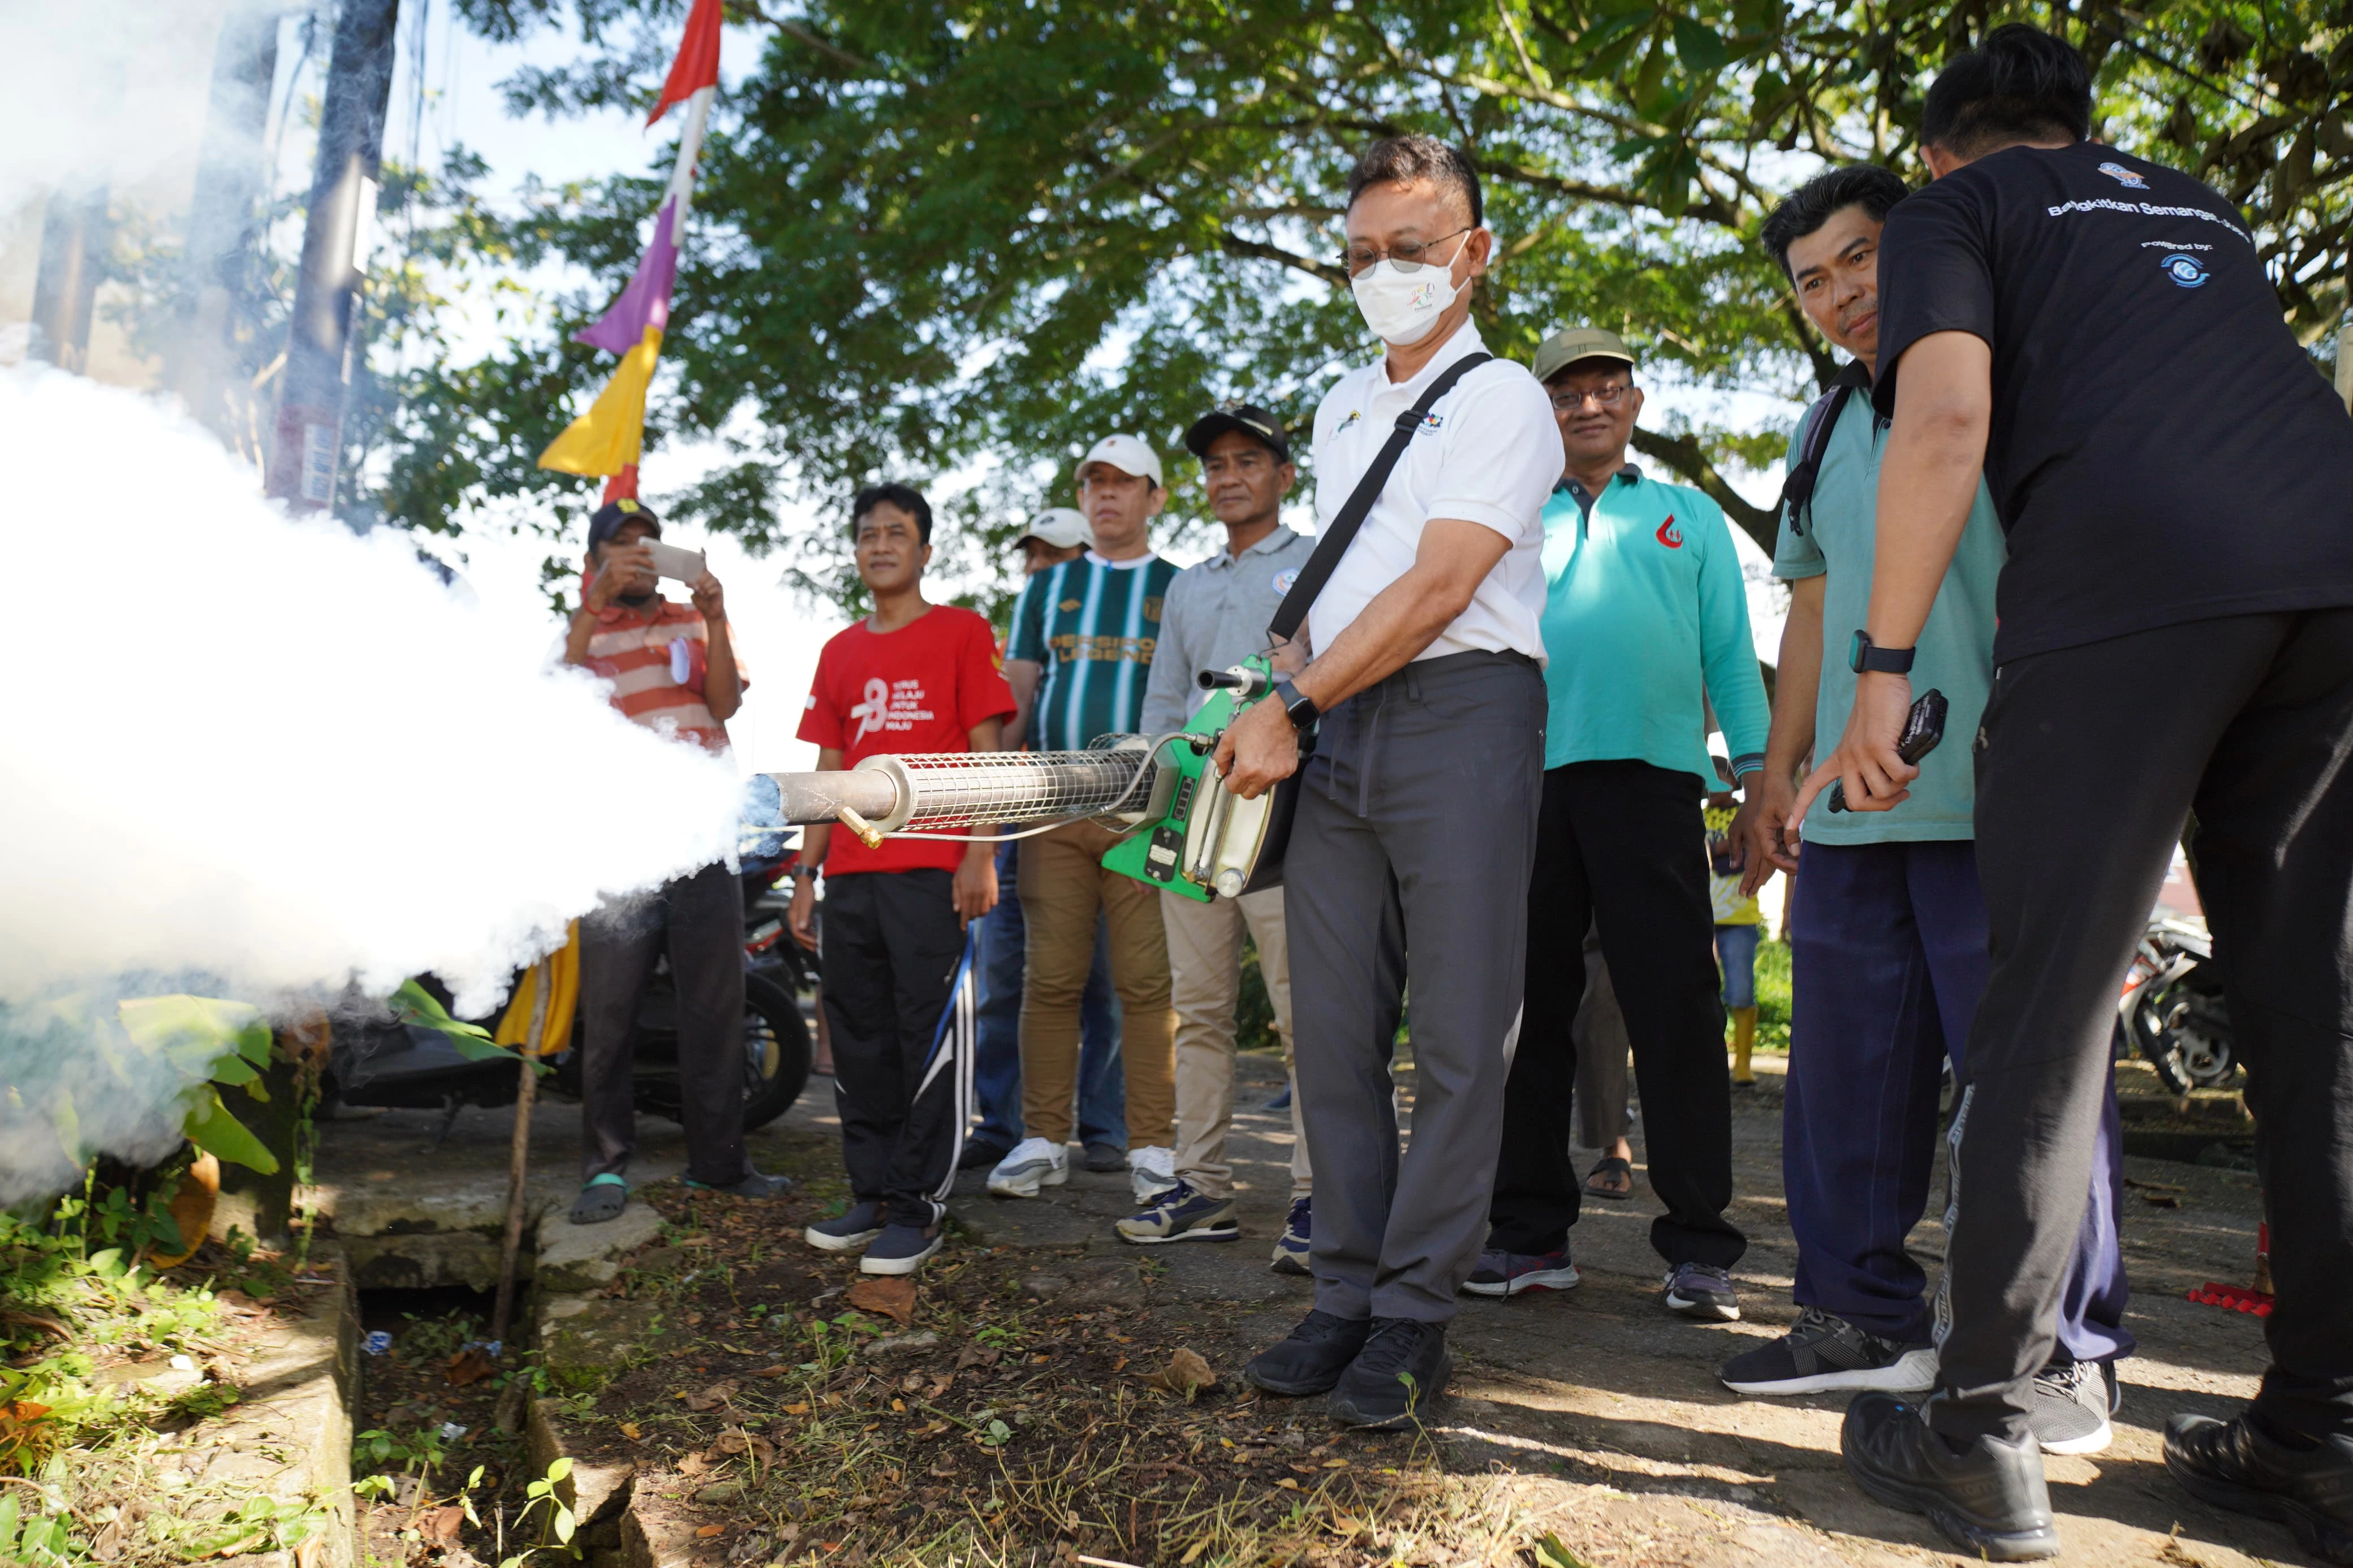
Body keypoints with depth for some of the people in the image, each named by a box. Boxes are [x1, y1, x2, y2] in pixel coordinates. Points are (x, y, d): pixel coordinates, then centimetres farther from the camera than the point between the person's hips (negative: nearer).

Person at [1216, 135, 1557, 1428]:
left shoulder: (1501, 398, 1)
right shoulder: (1339, 411, 24)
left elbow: (1437, 590, -11)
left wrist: (1289, 708, -13)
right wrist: (1296, 715, 10)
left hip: (1462, 711, -6)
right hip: (1337, 729, 7)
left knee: (1456, 1037, -3)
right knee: (1333, 1025, 4)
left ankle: (1415, 1317, 6)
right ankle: (1346, 1295, 13)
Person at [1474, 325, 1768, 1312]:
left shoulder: (1691, 518, 20)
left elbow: (1730, 652, 14)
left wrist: (1760, 775, 2)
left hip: (1651, 776, -1)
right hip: (1523, 779, 1)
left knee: (1675, 1008, -6)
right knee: (1529, 1005, 3)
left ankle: (1699, 1245, 2)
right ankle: (1531, 1233, 12)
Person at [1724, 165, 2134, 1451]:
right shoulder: (1821, 435, 22)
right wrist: (1777, 769, 18)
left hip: (1997, 801, -6)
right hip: (1852, 809, 6)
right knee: (1850, 1072, 7)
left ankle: (2066, 1355, 9)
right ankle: (1865, 1318, 19)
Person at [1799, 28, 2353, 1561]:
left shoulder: (1953, 207, 16)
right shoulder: (2203, 204, 33)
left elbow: (1950, 418, -2)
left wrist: (1887, 665, -3)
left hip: (2124, 575, -6)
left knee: (2052, 1012, -5)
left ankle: (1984, 1437, 0)